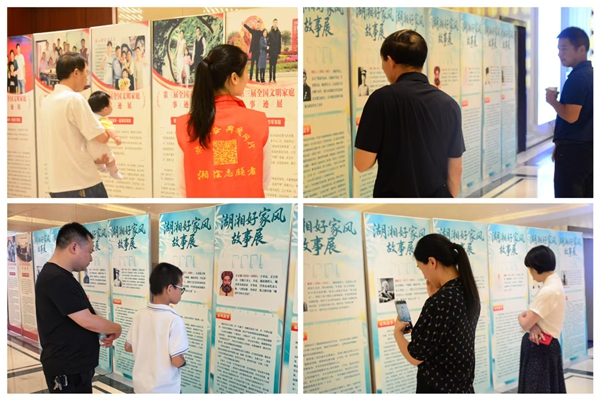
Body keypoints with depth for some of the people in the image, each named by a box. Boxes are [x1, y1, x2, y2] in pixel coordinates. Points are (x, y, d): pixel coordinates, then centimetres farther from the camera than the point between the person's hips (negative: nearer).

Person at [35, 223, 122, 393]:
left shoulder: (60, 276, 12)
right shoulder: (58, 279, -23)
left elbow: (80, 318, 18)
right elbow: (87, 321, -24)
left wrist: (107, 331, 2)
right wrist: (116, 328, -7)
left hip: (75, 365, 10)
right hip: (67, 369, -10)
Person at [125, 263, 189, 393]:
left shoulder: (140, 314, -2)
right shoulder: (174, 320, -22)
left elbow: (128, 347, 8)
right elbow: (177, 361, -22)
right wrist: (183, 361, -1)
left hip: (141, 386, 6)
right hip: (165, 390, -6)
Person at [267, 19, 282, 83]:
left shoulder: (279, 32, 3)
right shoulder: (270, 32, -4)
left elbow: (280, 43, 6)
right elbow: (268, 42, -3)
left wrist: (279, 52, 4)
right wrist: (268, 52, -7)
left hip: (276, 51, 2)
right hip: (271, 51, -2)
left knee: (275, 65, 7)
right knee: (270, 65, 2)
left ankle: (274, 79, 12)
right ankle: (270, 79, 5)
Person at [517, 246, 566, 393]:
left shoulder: (549, 291, -25)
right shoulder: (553, 283, 7)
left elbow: (525, 324, -22)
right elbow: (536, 314, 14)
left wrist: (521, 317, 1)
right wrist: (534, 325, -9)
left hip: (541, 348, -10)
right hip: (542, 346, 10)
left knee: (538, 388, -1)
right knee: (548, 387, 16)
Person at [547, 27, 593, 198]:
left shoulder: (577, 78, -16)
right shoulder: (591, 74, 13)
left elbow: (570, 116, -24)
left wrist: (552, 100, -7)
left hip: (574, 148, -9)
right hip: (589, 146, 9)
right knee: (587, 197, 11)